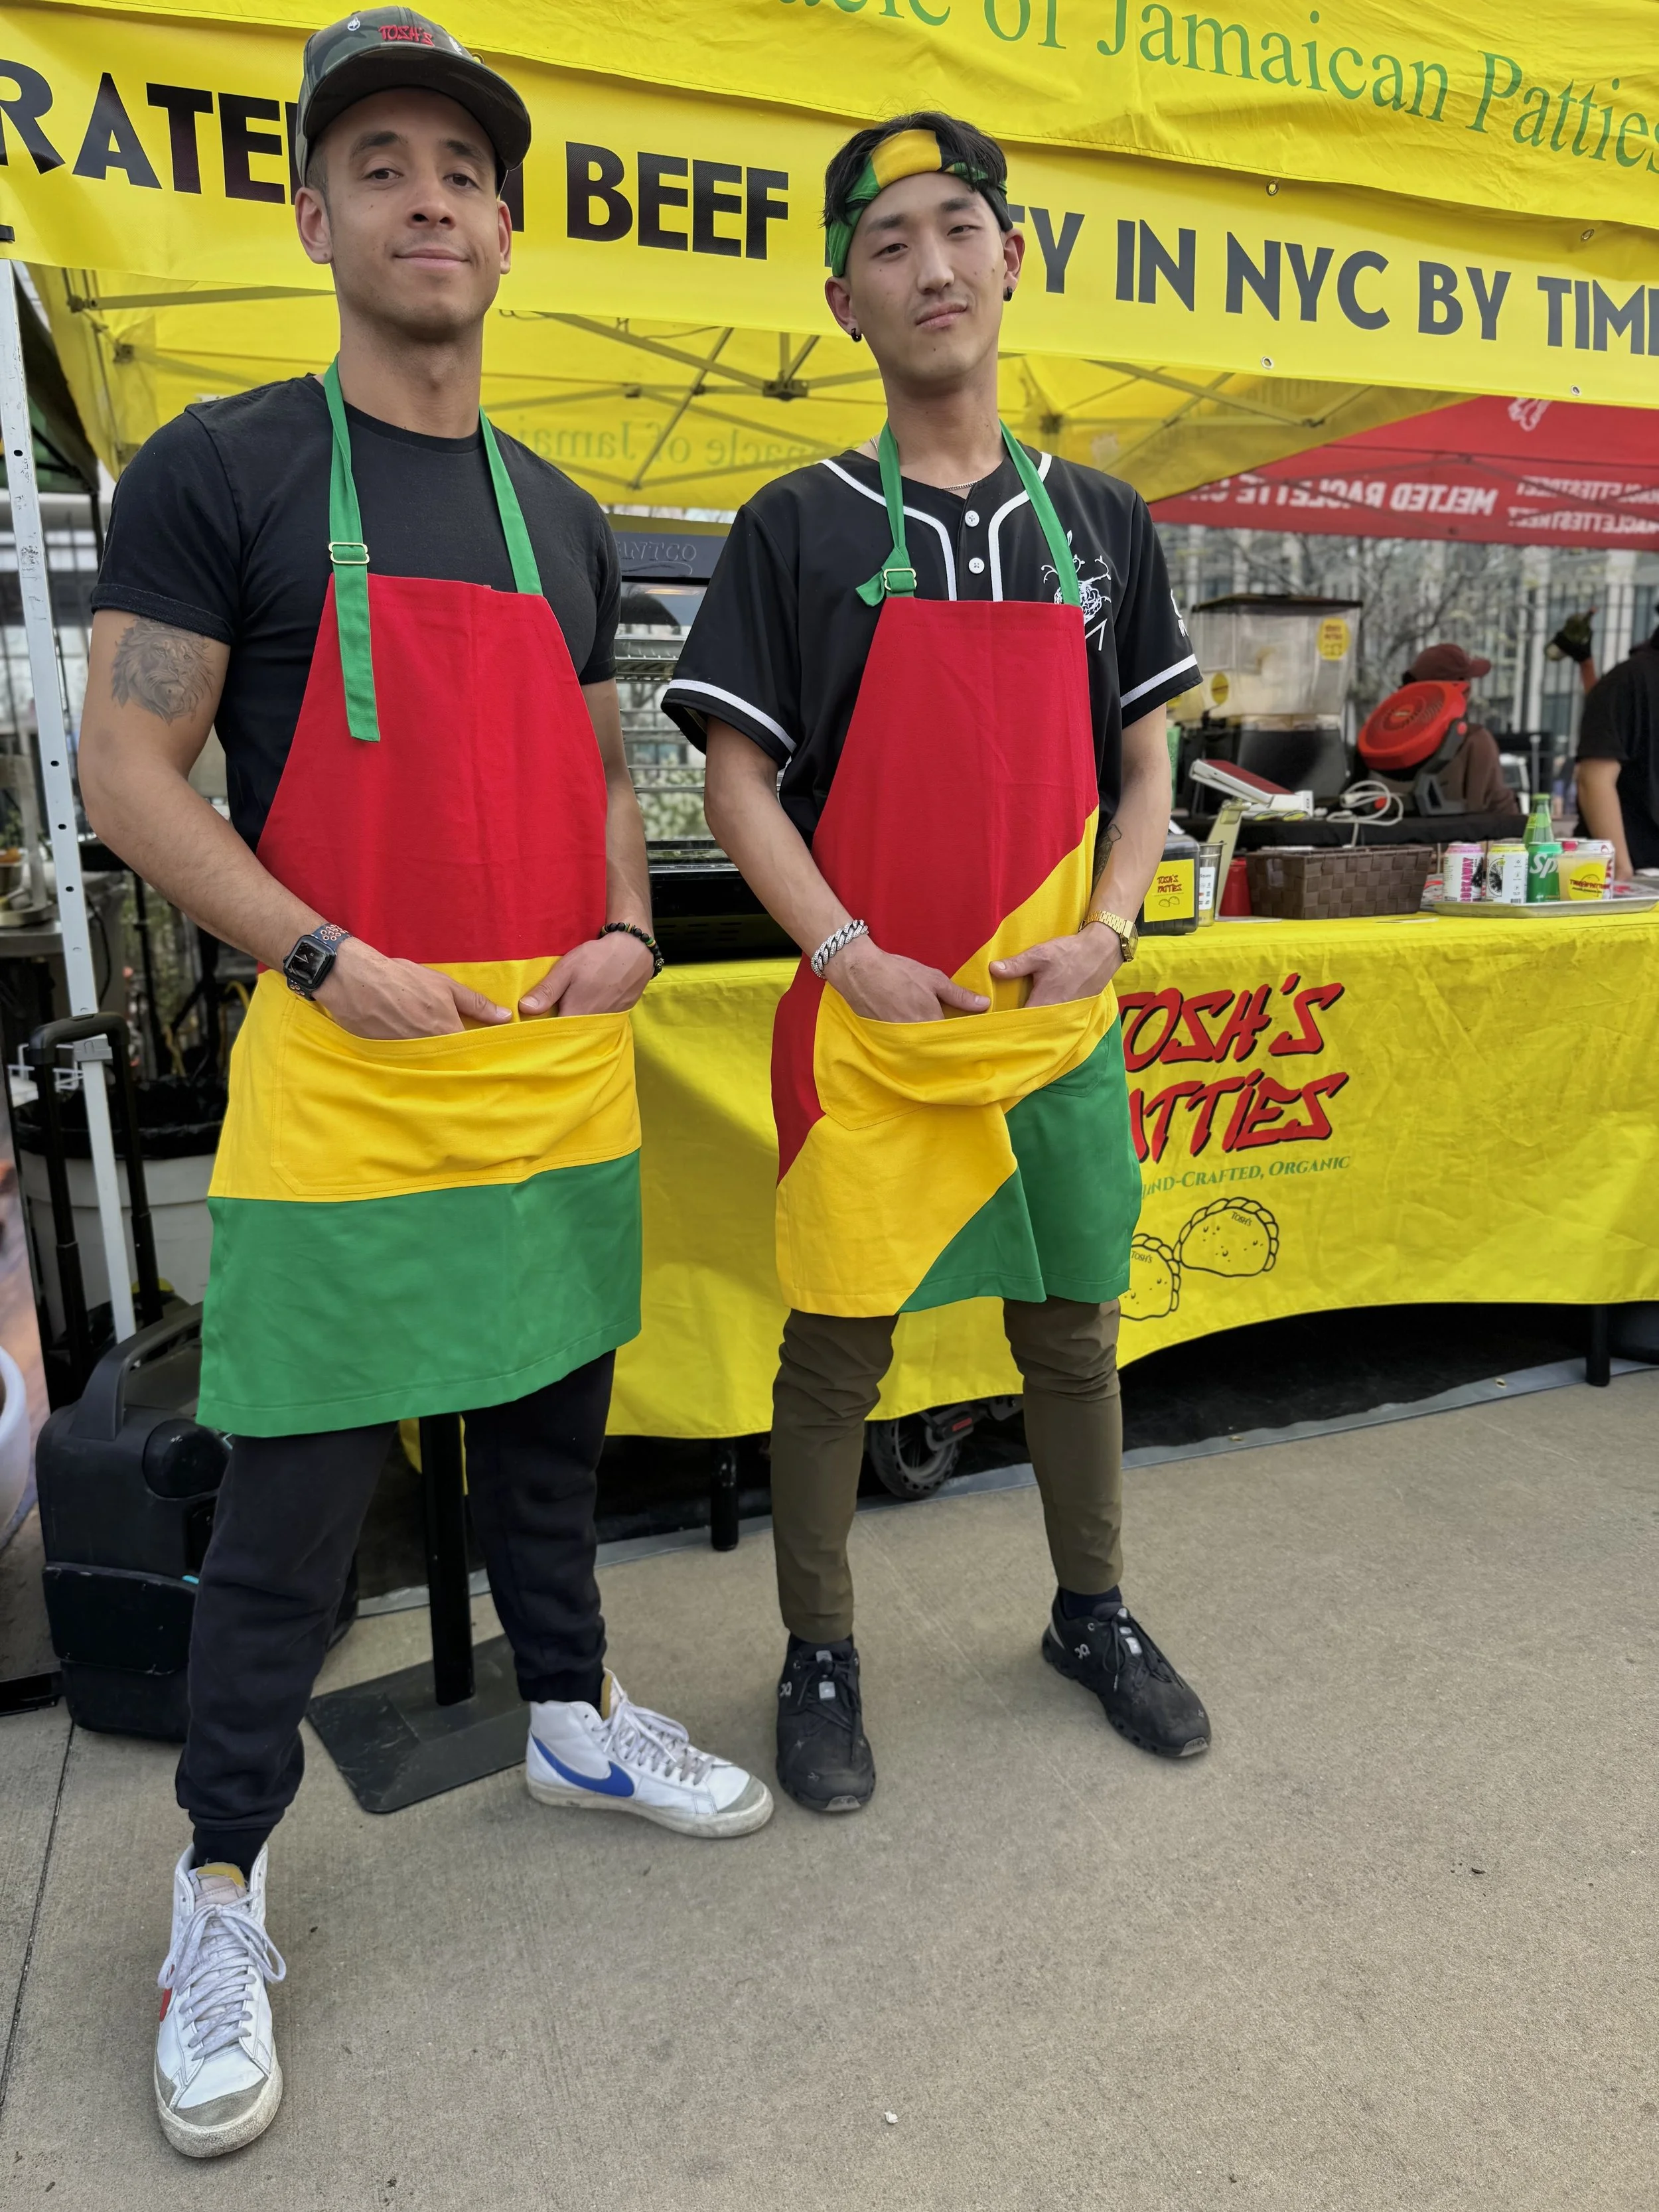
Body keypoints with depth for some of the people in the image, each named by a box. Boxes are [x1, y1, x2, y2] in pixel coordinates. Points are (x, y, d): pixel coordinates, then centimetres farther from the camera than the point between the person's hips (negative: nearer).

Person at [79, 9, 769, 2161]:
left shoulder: (559, 515, 15)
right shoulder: (217, 469, -2)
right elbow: (128, 768, -6)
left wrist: (628, 933, 1)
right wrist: (331, 961, -16)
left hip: (567, 1077, 6)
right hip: (346, 1090, -5)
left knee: (550, 1433, 19)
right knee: (293, 1504, 3)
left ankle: (575, 1717, 41)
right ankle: (219, 1887, 24)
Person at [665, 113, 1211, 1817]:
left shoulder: (1100, 521, 10)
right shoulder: (799, 527, 0)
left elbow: (1145, 760, 12)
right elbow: (736, 779, -3)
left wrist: (1106, 927, -4)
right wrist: (852, 958, -14)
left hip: (1062, 1024, 4)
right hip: (865, 1030, -3)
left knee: (1074, 1330, 15)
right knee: (838, 1351, 5)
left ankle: (1091, 1615, 38)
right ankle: (818, 1660, 27)